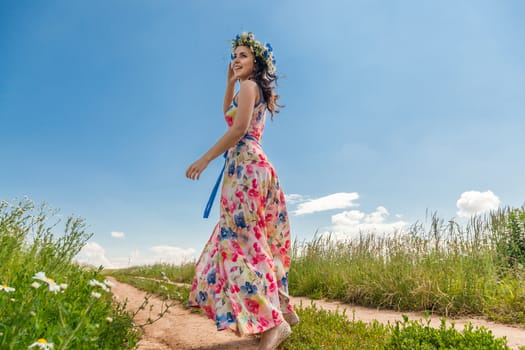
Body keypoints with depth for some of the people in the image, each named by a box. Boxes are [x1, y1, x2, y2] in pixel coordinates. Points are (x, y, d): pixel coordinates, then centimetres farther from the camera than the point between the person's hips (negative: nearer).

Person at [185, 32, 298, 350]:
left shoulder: (249, 85, -2)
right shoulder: (256, 90, 26)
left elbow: (238, 128, -15)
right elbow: (228, 112, 41)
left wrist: (205, 158, -12)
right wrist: (230, 81, 31)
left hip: (245, 165, -10)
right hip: (255, 166, 10)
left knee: (242, 241, -16)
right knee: (257, 243, 10)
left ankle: (273, 322, -18)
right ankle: (285, 310, 14)